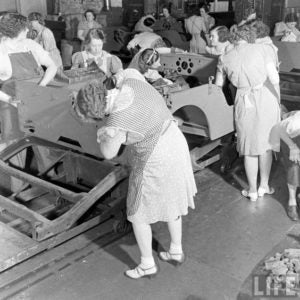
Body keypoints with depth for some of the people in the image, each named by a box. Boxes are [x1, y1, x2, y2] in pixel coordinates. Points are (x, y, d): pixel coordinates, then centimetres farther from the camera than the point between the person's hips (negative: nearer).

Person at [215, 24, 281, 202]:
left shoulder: (225, 58, 4)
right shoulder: (263, 49, -3)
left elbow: (219, 85, 15)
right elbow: (274, 79, -7)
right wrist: (278, 101, 5)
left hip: (245, 103, 0)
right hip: (266, 98, 0)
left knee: (249, 147, 13)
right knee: (266, 142, 18)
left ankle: (253, 191, 24)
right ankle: (264, 185, 29)